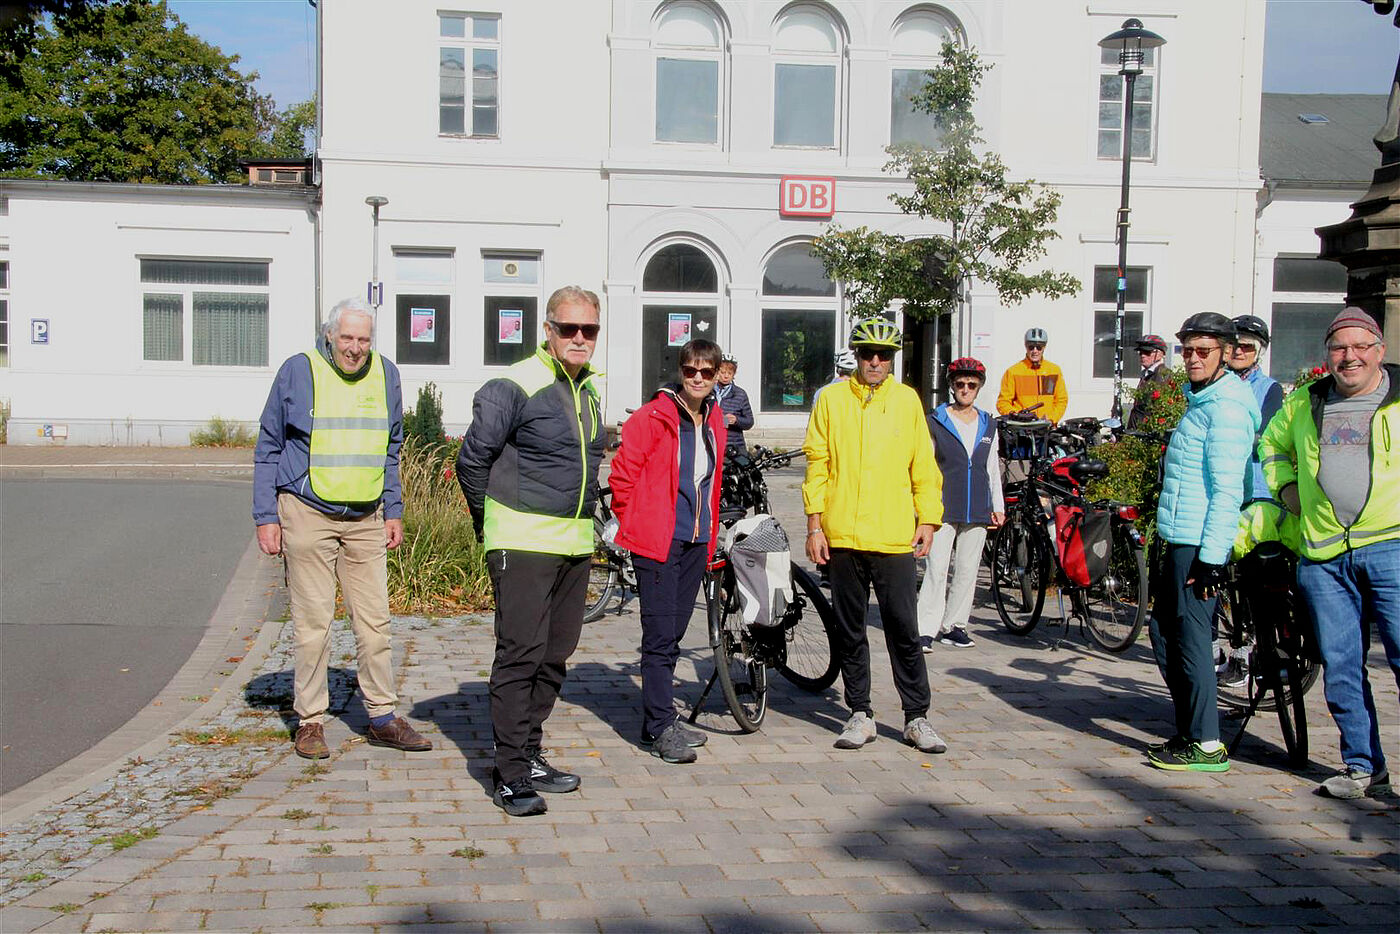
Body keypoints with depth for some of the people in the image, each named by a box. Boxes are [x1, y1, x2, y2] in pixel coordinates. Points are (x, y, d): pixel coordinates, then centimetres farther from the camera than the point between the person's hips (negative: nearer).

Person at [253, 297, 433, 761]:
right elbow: (268, 449, 3)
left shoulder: (385, 375, 9)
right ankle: (310, 720, 10)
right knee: (313, 623, -1)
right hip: (307, 514, -3)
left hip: (366, 519, 4)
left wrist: (394, 511, 15)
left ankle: (382, 717, 14)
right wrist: (266, 517, -2)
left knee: (374, 621, 5)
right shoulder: (298, 371, -2)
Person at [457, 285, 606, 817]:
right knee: (520, 653, -7)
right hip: (523, 543, -8)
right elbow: (472, 459, -8)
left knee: (555, 655, 11)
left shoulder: (592, 388, 14)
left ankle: (529, 755, 23)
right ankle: (510, 773, -1)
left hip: (575, 543, 8)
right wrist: (492, 522, 2)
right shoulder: (515, 388, -12)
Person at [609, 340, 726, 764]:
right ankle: (660, 728, 1)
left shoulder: (714, 419, 10)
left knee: (673, 634, 13)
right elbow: (622, 474, -9)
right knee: (660, 636, -5)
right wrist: (634, 523, -3)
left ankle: (661, 719, 23)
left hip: (695, 541, 7)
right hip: (657, 541, -7)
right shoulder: (654, 418, -12)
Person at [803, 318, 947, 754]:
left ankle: (917, 717, 11)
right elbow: (817, 465, 5)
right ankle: (860, 714, 19)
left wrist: (927, 521, 3)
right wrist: (814, 525, 0)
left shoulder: (907, 400, 7)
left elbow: (924, 466, 9)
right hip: (843, 537, 1)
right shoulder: (832, 400, 5)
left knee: (904, 630, 0)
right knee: (849, 631, 8)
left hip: (895, 537, 0)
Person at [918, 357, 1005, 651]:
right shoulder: (935, 422, 2)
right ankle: (926, 630, -7)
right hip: (943, 509, -4)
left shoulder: (988, 425, 14)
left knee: (967, 571, 6)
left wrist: (998, 506, 15)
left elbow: (993, 468, 19)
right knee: (936, 569, -10)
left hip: (977, 512, 4)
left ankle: (953, 626, 16)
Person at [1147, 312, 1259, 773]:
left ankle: (1206, 744, 2)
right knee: (1163, 630, 14)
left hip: (1200, 543, -10)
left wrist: (1212, 556, -23)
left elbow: (1227, 490, -20)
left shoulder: (1226, 408, -14)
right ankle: (1189, 731, 23)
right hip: (1181, 540, 10)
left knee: (1191, 637, -6)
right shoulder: (1199, 401, 18)